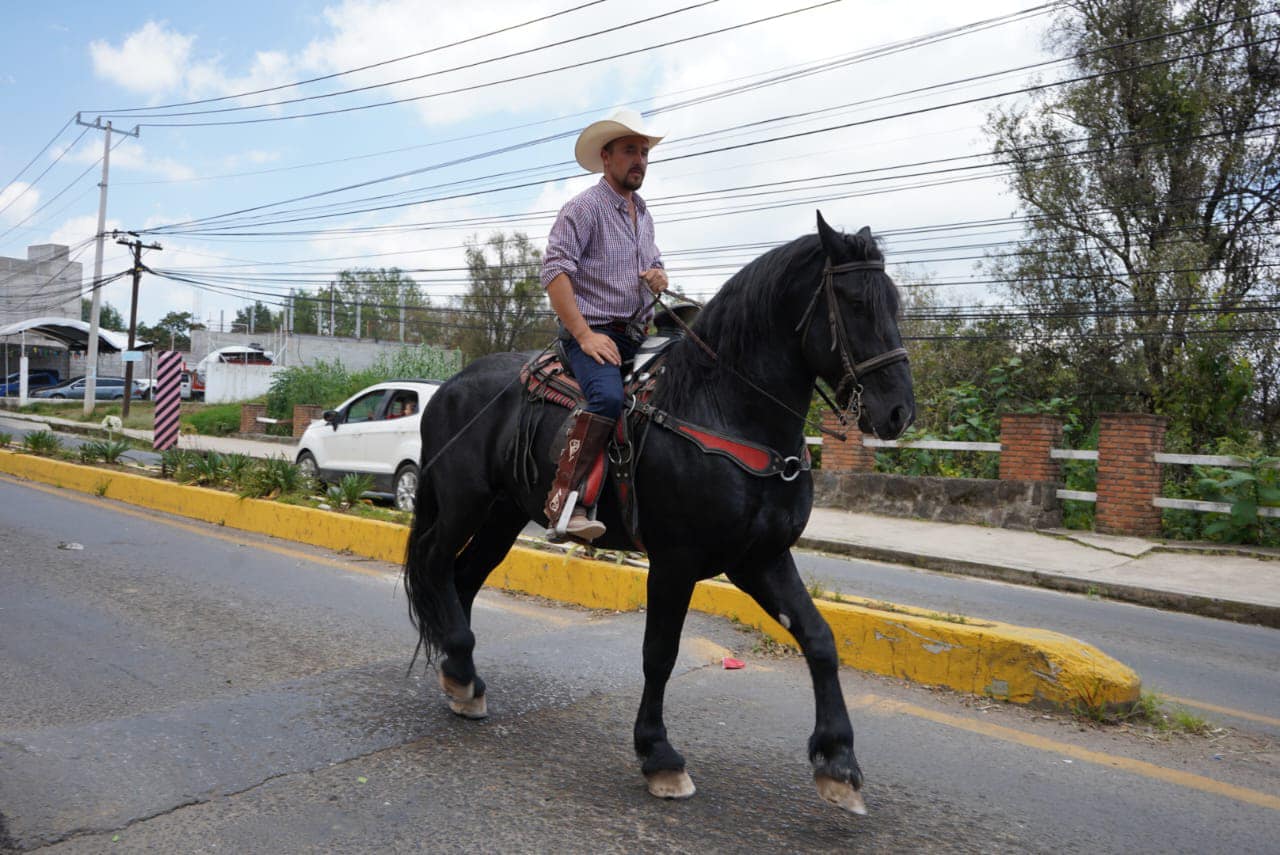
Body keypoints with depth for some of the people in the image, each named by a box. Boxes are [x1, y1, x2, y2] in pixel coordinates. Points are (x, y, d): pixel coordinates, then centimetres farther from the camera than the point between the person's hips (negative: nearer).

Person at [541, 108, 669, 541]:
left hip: (636, 336, 8)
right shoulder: (584, 207, -5)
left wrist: (659, 277, 3)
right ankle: (564, 499, -33)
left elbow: (655, 263, 31)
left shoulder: (643, 213, 20)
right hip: (592, 333, -8)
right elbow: (554, 270, -15)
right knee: (608, 396, -34)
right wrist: (585, 335, -21)